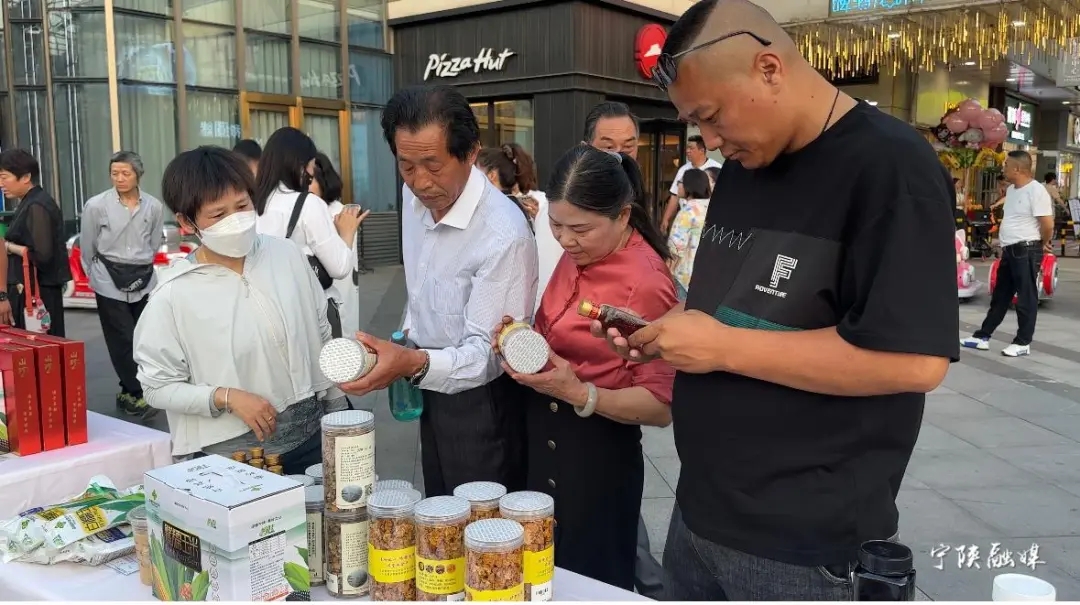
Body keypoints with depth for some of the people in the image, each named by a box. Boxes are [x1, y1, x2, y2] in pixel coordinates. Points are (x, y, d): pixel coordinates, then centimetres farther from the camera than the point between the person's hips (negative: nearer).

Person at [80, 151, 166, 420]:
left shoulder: (154, 206, -3)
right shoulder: (96, 205, -8)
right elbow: (87, 247, 4)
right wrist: (95, 274, 11)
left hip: (144, 279, 3)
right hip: (109, 281, -3)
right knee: (124, 340, -4)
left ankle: (128, 391, 22)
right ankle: (136, 395, 5)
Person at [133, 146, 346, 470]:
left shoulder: (287, 254, -2)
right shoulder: (173, 294, -13)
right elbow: (158, 386, -6)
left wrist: (339, 415, 11)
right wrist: (226, 397, -19)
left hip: (310, 434, 4)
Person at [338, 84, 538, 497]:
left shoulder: (504, 235, -29)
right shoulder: (415, 195, -3)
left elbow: (487, 353, -27)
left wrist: (415, 364, -42)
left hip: (481, 401, -7)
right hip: (433, 388, 8)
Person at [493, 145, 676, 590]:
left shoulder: (647, 284, -22)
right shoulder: (578, 255, 1)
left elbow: (662, 405, -20)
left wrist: (578, 393, -31)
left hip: (598, 452, -7)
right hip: (543, 438, 7)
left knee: (592, 583, 11)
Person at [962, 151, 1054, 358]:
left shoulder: (1036, 190, -16)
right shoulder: (1011, 189, 12)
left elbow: (1048, 224, -18)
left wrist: (1043, 244, -4)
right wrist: (1005, 244, 17)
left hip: (1027, 252, -9)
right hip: (1009, 251, 9)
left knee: (1026, 299, 0)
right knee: (1000, 297, 13)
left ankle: (1023, 343, 9)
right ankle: (982, 336, 18)